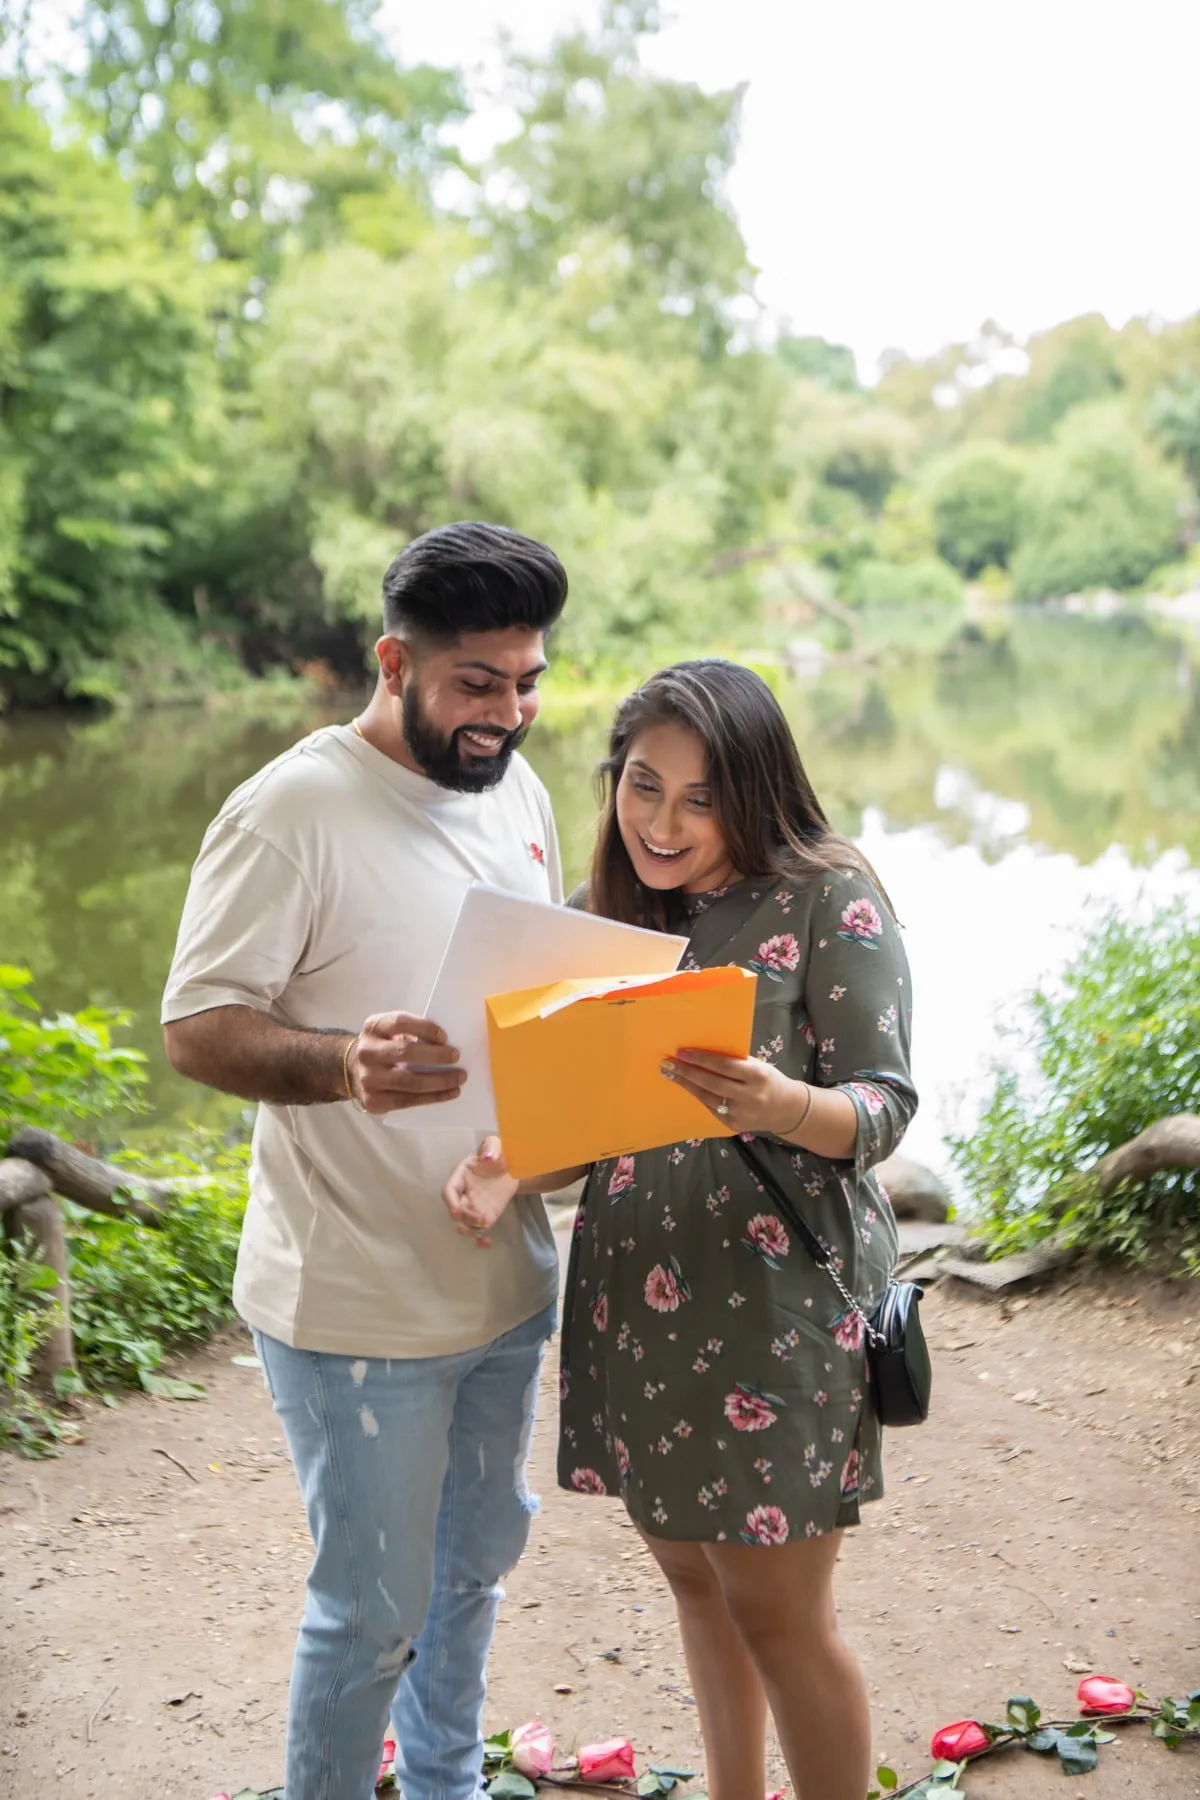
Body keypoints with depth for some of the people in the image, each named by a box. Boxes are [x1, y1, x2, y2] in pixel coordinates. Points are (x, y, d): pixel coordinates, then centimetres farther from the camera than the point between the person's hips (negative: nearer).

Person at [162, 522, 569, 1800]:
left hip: (505, 1274, 8)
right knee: (375, 1606, 4)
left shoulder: (515, 789, 6)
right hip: (357, 1302, -7)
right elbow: (196, 1027, -18)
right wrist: (347, 1063, -36)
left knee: (476, 1559, 24)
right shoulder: (291, 811, -17)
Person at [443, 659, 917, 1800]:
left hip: (777, 1304, -5)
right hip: (635, 1298, 6)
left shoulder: (828, 902, -10)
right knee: (693, 1575, 18)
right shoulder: (602, 913, 6)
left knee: (778, 1615, 3)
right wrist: (510, 1166, -12)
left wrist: (782, 1107, -33)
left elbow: (884, 1105, -12)